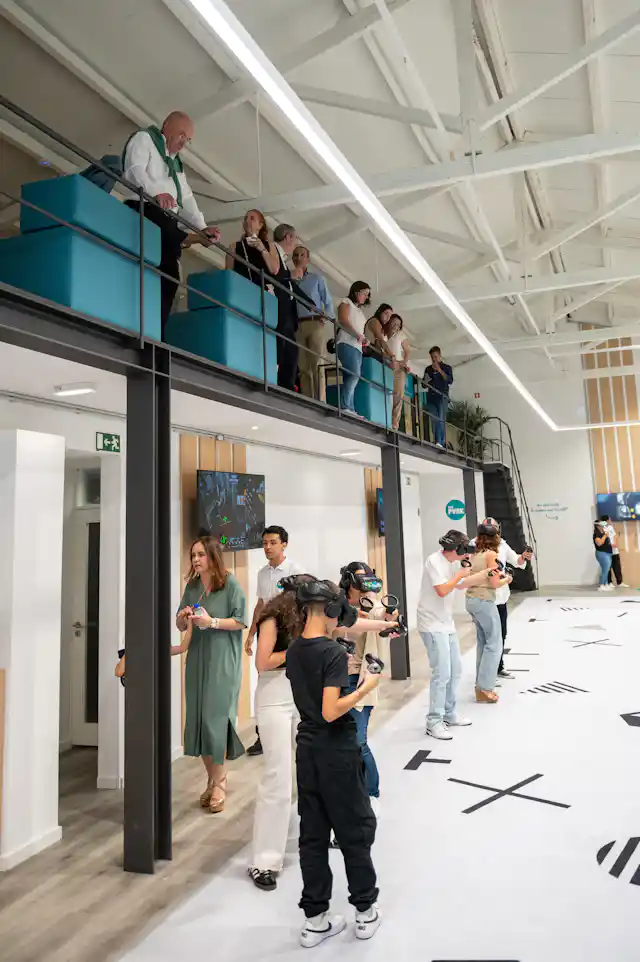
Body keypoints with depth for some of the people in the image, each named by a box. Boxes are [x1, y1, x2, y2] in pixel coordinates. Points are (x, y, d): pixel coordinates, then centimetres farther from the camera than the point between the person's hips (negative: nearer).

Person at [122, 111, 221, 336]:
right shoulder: (144, 139, 11)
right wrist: (156, 192, -29)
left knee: (168, 276, -6)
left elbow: (187, 198, 24)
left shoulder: (176, 162, 34)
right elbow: (134, 170, -9)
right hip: (144, 211, -8)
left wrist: (202, 227, 7)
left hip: (166, 223, 8)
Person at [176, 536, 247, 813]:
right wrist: (182, 618, -9)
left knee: (216, 718, -5)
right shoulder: (191, 587, 9)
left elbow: (241, 621, -8)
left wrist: (212, 621, -19)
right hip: (197, 658, 5)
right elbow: (180, 627, 12)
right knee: (198, 718, 5)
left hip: (222, 660, -5)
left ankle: (219, 782, 10)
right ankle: (212, 779, 19)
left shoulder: (230, 584, -6)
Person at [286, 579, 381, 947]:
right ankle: (366, 912, 26)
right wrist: (366, 687, -17)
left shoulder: (294, 651, 3)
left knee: (313, 835, 13)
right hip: (336, 752, -7)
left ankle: (315, 920, 23)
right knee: (355, 831, 11)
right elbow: (331, 712, -26)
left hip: (307, 750, 7)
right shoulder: (334, 652, -21)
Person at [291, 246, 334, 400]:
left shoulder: (317, 277, 17)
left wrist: (327, 318, -5)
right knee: (303, 368, -5)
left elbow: (328, 301, 12)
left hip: (315, 324, -1)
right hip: (297, 326, 1)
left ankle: (319, 401, -16)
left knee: (317, 366, -11)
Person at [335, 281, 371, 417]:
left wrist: (364, 340, 4)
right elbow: (343, 320, -6)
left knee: (351, 379, -3)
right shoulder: (346, 302, 10)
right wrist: (357, 335, -16)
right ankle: (344, 406, -30)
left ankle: (350, 409, -10)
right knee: (354, 375, -24)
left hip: (357, 347, 8)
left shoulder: (359, 310, 33)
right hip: (347, 344, -8)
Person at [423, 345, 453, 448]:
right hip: (431, 397, 4)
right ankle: (438, 443, -6)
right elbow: (424, 385, 21)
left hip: (442, 396, -4)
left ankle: (441, 443, -24)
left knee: (441, 420, -16)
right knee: (434, 421, -5)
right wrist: (426, 381, -2)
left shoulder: (446, 367, 10)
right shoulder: (428, 369, 18)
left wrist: (439, 370, -10)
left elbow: (450, 381, -6)